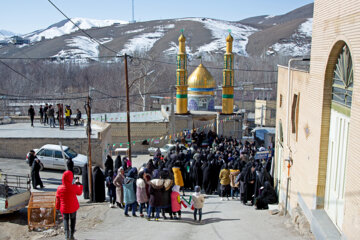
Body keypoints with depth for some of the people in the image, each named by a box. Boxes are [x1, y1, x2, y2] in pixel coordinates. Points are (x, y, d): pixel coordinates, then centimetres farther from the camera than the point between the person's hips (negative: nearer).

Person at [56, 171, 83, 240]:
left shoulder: (60, 188, -14)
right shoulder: (74, 187, -21)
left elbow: (58, 199, -1)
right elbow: (79, 192, 1)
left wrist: (58, 207, 13)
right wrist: (78, 184, 11)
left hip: (64, 208, 1)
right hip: (73, 207, -1)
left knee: (65, 219, 21)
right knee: (73, 219, 19)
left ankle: (66, 232, 2)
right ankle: (71, 234, 17)